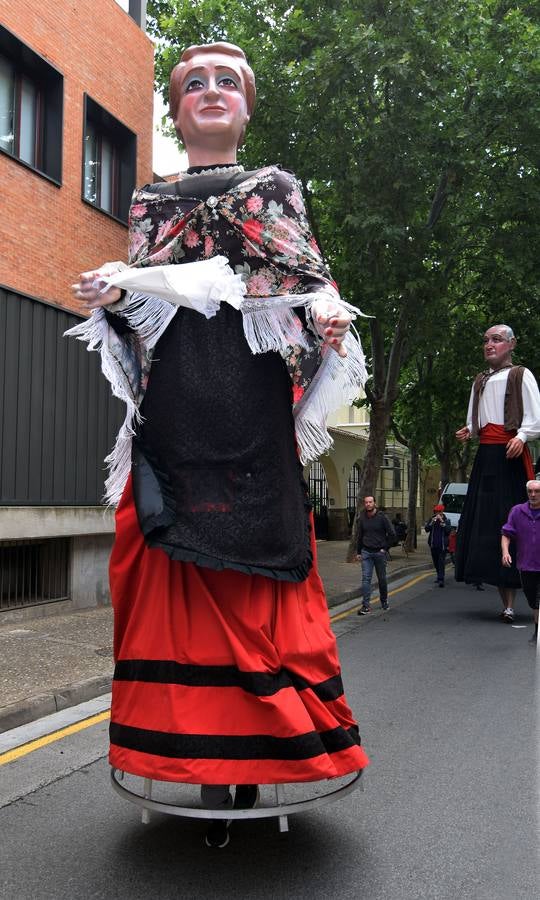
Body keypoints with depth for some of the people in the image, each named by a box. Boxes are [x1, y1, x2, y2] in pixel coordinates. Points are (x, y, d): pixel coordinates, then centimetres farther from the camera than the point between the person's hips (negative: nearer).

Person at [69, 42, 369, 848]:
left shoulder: (277, 189, 20)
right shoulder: (150, 203, 24)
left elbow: (312, 284, 9)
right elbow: (138, 312, 18)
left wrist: (326, 319, -13)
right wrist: (109, 299, -4)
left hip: (254, 405, -1)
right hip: (176, 409, 2)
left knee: (255, 575, -7)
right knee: (181, 571, -4)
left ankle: (253, 750, 2)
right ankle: (205, 756, 4)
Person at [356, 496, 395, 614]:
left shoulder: (382, 517, -6)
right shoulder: (362, 518, 5)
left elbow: (392, 534, -3)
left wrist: (385, 548, -6)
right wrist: (359, 552, 14)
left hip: (379, 552, -2)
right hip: (366, 552, 2)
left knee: (382, 579, 10)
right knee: (366, 578, -8)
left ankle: (384, 601, 30)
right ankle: (366, 605, -11)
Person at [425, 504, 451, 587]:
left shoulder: (446, 520, 0)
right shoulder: (431, 519, 6)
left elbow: (448, 530, -14)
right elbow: (426, 529, -5)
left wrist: (442, 521, -20)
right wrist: (433, 521, -16)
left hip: (442, 545, -4)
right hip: (433, 544, 4)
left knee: (441, 562, -14)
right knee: (435, 562, 16)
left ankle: (441, 579, -20)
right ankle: (439, 576, 33)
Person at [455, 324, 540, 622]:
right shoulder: (480, 381, 23)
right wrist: (468, 431, 5)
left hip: (511, 454, -6)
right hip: (486, 455, 6)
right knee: (485, 521, -1)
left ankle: (511, 604, -11)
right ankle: (506, 602, 4)